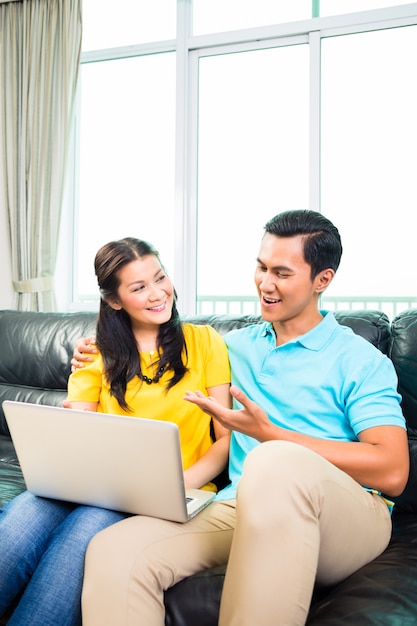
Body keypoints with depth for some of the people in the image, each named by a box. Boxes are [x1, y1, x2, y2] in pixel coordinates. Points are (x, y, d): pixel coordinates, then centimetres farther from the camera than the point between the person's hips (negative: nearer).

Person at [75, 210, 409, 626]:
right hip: (240, 505, 4)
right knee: (113, 551, -26)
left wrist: (267, 434, -11)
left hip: (346, 517, -3)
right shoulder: (235, 346, 21)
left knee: (275, 464, -40)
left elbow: (392, 474, -9)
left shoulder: (360, 360, 4)